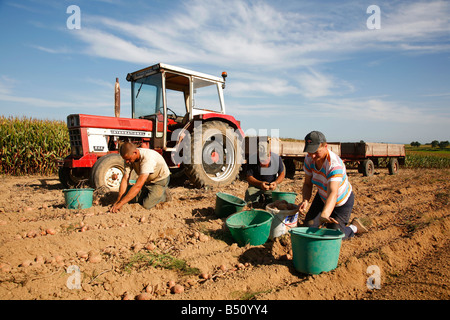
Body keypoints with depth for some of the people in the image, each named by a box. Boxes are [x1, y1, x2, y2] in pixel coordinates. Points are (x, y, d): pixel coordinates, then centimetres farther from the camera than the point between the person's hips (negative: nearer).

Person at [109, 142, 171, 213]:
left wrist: (120, 203, -43)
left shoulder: (147, 158, -40)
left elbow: (138, 185, -43)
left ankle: (164, 194, 7)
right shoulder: (129, 158, -18)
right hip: (147, 180, 7)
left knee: (146, 205, -17)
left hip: (160, 179, -7)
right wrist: (118, 200, -25)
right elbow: (125, 180, -16)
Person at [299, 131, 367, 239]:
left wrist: (324, 215, -68)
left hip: (342, 201, -5)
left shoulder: (334, 165, -38)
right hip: (322, 197, 6)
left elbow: (333, 194, -52)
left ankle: (354, 227, 26)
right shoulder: (309, 159, -19)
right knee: (308, 227, 7)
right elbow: (307, 184, -10)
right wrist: (305, 200, -31)